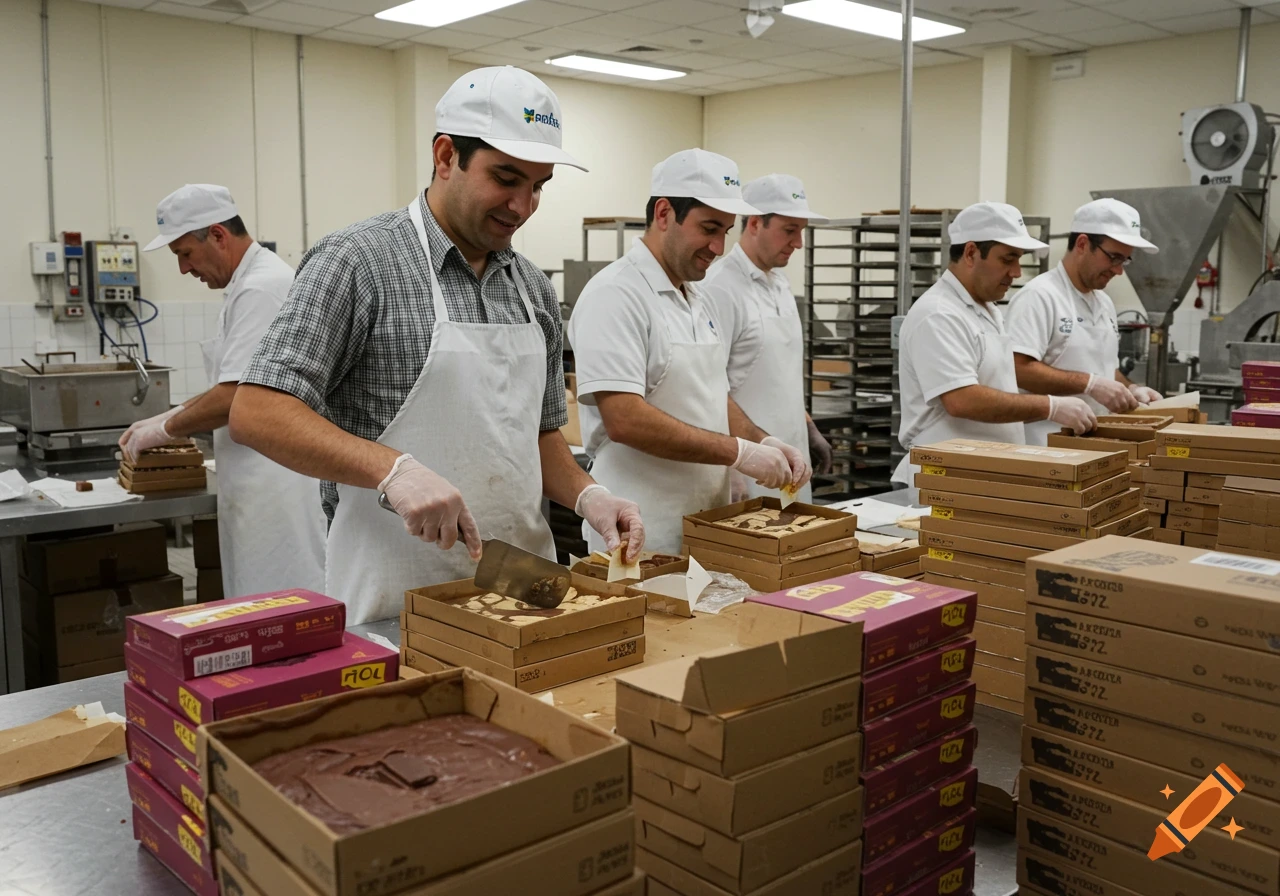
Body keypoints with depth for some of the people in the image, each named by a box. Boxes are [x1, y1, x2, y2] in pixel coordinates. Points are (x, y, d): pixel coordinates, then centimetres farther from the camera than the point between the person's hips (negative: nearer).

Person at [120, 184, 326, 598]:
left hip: (274, 483, -10)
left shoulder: (261, 289, -17)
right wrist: (170, 417, 16)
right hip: (261, 482, 10)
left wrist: (167, 428, -6)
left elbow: (236, 396, -21)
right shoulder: (251, 284, 17)